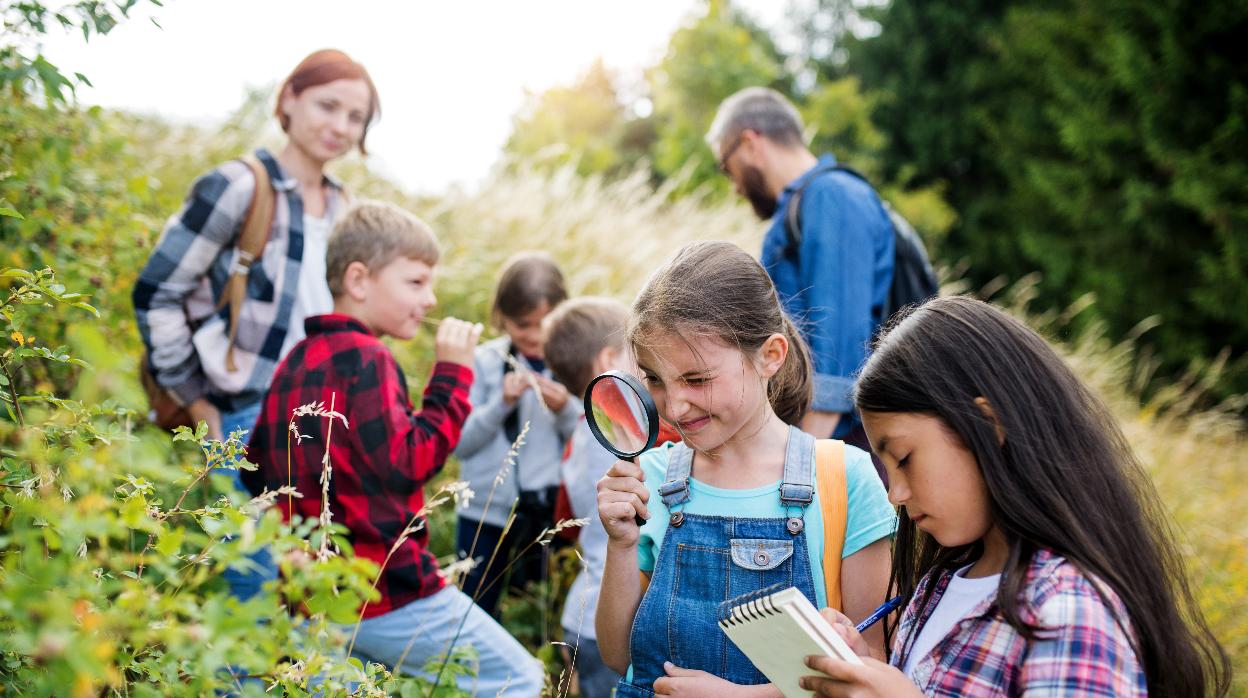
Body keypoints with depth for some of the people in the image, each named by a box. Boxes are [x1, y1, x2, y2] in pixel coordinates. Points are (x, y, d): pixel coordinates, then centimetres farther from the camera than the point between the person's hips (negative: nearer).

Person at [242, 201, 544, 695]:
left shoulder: (295, 362, 13)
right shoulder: (363, 357, -13)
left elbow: (256, 472, 16)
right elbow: (409, 463, -17)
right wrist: (452, 374, -12)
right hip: (388, 594, -8)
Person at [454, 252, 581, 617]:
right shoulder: (485, 361, -1)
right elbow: (460, 443, -4)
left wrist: (565, 409, -18)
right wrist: (502, 403, -16)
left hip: (552, 511, 0)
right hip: (487, 510, 0)